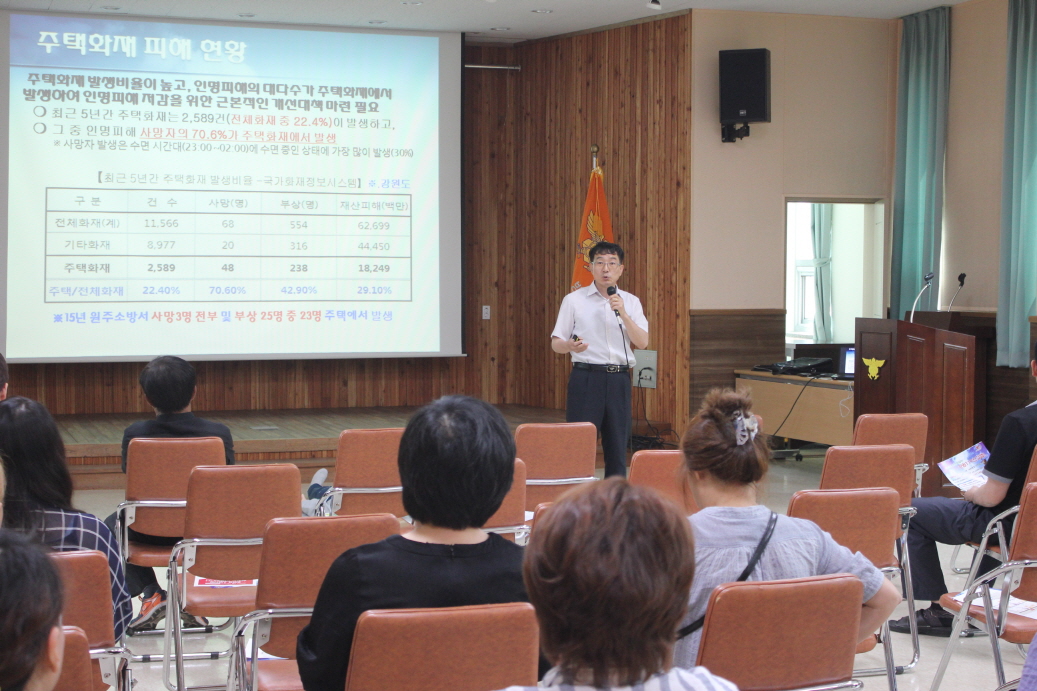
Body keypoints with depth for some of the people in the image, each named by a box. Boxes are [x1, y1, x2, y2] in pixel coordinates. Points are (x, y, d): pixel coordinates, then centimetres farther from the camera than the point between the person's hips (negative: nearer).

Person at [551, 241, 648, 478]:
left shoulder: (630, 302, 11)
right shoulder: (574, 300, 4)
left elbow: (642, 342, 0)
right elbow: (556, 343, 3)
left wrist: (622, 313, -11)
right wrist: (570, 346, -20)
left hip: (619, 379, 3)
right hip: (585, 377, -2)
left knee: (617, 445, 5)